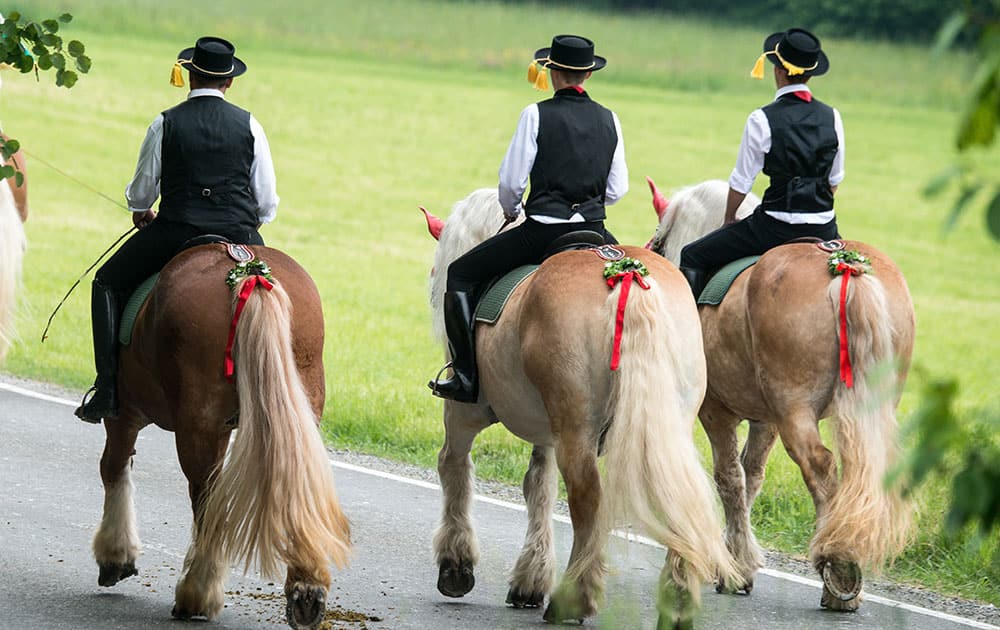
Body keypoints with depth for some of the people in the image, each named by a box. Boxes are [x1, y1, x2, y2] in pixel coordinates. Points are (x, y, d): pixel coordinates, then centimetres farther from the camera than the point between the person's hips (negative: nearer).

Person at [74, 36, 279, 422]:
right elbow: (267, 202, 5)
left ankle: (107, 390, 4)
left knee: (109, 284, 17)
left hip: (175, 232, -2)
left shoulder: (166, 124, -2)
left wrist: (142, 213, 30)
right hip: (239, 237, 2)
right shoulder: (248, 126, 3)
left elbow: (141, 193, 6)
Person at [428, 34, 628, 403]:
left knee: (460, 275, 9)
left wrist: (511, 210, 14)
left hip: (541, 232, -4)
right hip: (593, 231, 4)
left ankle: (466, 378, 0)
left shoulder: (537, 115, -7)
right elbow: (617, 190, 8)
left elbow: (511, 182, -7)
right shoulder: (609, 120, 6)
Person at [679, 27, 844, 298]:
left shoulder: (762, 120, -10)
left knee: (692, 257, 7)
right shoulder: (832, 117, 3)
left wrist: (729, 220, 14)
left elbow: (741, 181, -2)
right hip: (824, 230, 5)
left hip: (777, 226, -5)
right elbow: (835, 179, 12)